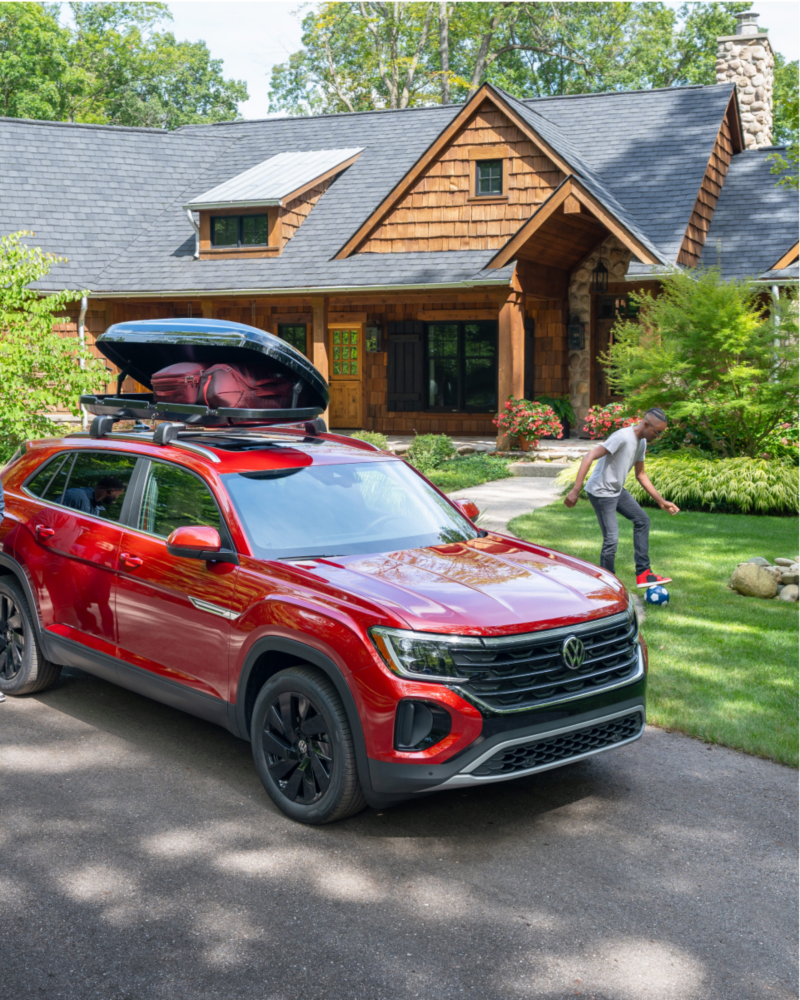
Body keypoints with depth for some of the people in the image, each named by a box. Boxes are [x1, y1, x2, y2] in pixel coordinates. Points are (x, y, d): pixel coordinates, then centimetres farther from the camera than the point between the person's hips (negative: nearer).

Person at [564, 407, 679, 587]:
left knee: (642, 520, 13)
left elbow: (641, 475, 17)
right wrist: (576, 490, -36)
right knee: (611, 540, -10)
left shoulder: (641, 442, 4)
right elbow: (590, 456, -32)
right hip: (601, 493, -10)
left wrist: (661, 501, 16)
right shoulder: (623, 437, -25)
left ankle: (643, 574, 18)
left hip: (617, 491, 10)